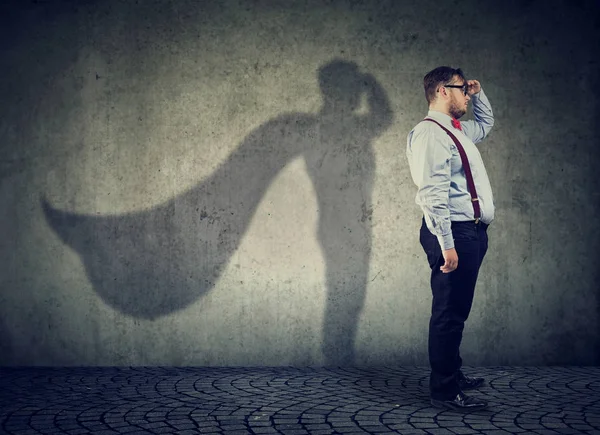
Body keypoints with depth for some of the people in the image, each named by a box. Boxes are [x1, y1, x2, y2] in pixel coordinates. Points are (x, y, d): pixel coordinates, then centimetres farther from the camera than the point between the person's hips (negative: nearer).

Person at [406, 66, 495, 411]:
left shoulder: (458, 131, 18)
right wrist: (447, 245, -25)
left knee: (457, 311, 18)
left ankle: (453, 374, 30)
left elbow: (487, 122, 42)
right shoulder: (430, 134, -13)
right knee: (450, 312, -5)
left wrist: (478, 92, 24)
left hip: (472, 231, 10)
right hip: (454, 232, -10)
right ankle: (445, 391, 3)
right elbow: (433, 194, -21)